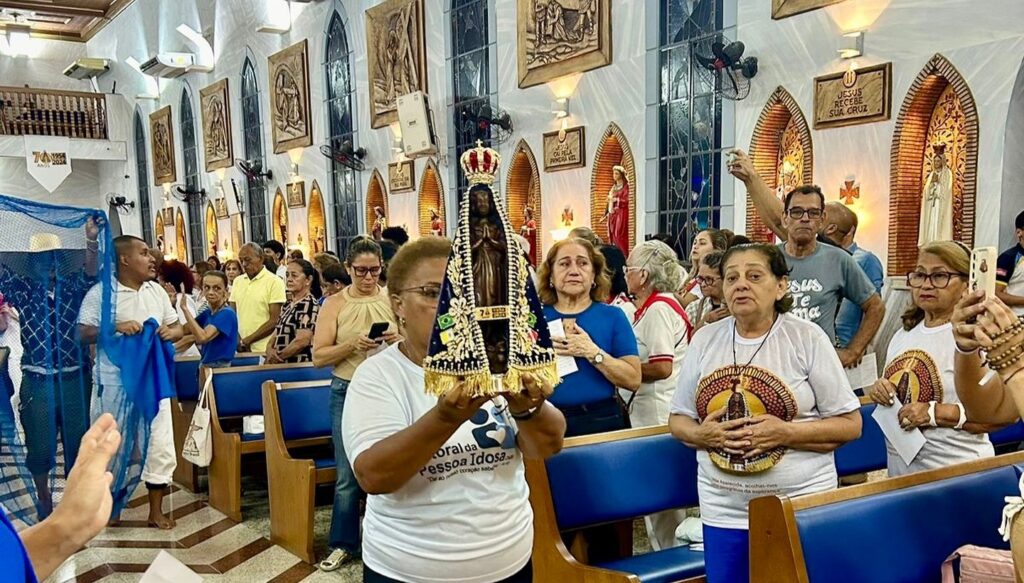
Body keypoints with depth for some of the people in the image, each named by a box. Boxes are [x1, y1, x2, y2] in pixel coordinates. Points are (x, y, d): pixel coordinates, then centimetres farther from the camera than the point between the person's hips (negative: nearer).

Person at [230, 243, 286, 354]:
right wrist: (237, 340, -3)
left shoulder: (275, 282, -5)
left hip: (264, 350, -4)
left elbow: (274, 321, -9)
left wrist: (247, 340, -10)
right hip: (240, 349, 4)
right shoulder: (238, 281, 12)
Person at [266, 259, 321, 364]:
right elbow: (277, 335, 14)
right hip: (283, 365, 8)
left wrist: (278, 356, -8)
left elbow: (302, 340, -20)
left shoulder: (309, 304, -10)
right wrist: (270, 351, -7)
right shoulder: (288, 306, 16)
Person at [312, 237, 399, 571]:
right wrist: (352, 345, -21)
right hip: (348, 393, 0)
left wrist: (400, 340, -16)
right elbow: (318, 357, -6)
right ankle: (343, 544, 22)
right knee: (347, 474, 7)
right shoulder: (334, 304, -1)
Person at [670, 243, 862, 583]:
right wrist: (701, 434, -14)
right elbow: (678, 419, 8)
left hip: (801, 508, -2)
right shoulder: (704, 340, 2)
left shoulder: (807, 338, -6)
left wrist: (784, 433, -20)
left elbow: (850, 425, -6)